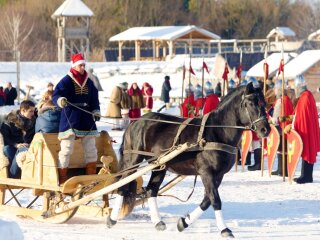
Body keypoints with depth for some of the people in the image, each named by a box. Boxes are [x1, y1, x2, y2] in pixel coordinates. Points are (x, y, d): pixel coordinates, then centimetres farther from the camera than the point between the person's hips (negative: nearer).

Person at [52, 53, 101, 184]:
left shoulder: (89, 82, 11)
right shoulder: (66, 81, -7)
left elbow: (94, 99, 15)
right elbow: (56, 95, -17)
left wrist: (96, 111, -2)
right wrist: (60, 100, -39)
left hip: (86, 120, 6)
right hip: (70, 119, -6)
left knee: (91, 149, 10)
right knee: (66, 149, -9)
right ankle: (62, 178, -4)